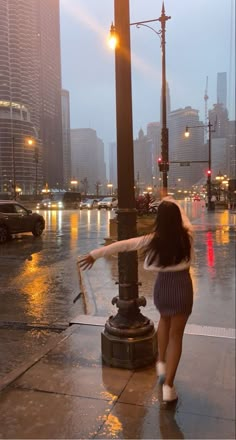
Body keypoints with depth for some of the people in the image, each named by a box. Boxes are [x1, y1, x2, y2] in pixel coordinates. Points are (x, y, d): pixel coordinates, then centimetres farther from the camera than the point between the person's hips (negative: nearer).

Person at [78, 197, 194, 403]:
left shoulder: (152, 239, -12)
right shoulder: (187, 236, -9)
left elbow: (121, 245, -12)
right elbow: (184, 218, 13)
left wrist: (95, 254, -7)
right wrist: (172, 202, 29)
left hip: (162, 285, 1)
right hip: (182, 286, -1)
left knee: (164, 320, 32)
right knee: (176, 335, 8)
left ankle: (161, 362, 35)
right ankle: (168, 385, 10)